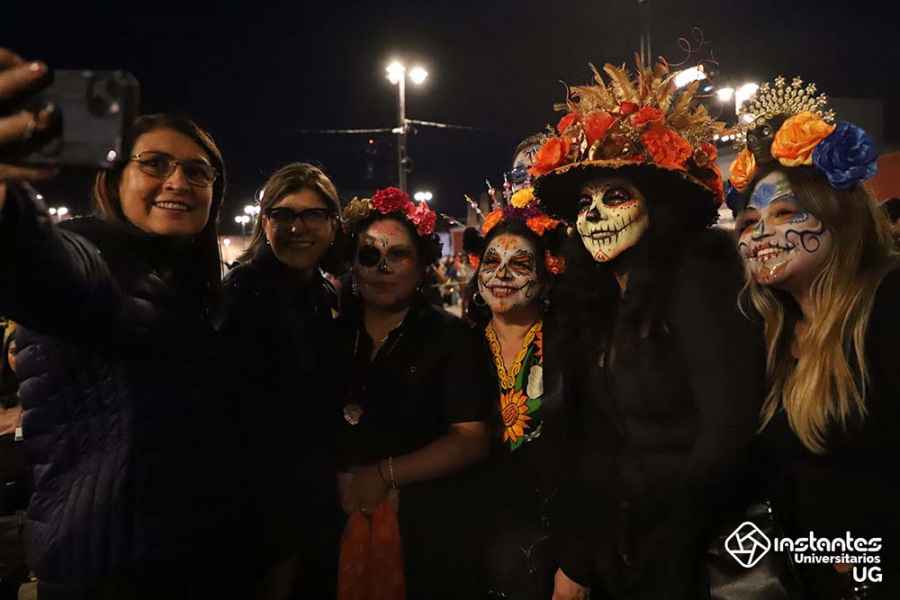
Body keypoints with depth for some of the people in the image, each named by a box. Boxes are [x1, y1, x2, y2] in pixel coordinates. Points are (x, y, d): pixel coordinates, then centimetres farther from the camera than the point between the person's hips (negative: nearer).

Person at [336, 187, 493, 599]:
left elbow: (471, 439, -10)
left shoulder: (450, 336, -3)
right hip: (338, 524, 3)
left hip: (426, 530, -2)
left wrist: (384, 475, -17)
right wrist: (338, 478, -10)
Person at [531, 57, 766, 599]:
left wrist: (664, 554, -13)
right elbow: (596, 443, 7)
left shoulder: (696, 282, -16)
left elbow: (728, 436, -21)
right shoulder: (596, 299, 4)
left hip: (690, 556, -6)